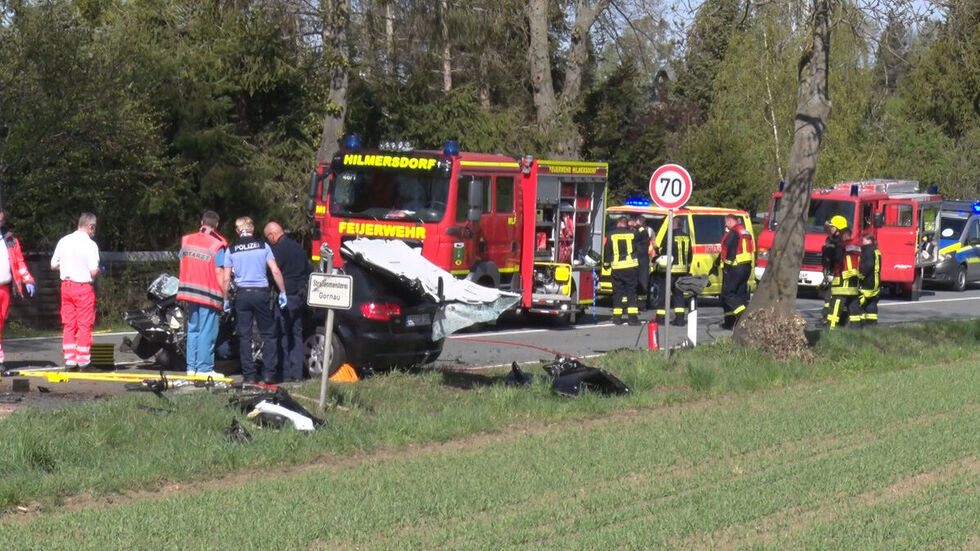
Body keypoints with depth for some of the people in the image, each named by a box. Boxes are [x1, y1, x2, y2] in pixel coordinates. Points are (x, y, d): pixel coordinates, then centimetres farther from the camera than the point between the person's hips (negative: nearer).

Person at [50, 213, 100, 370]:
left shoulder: (64, 241, 3)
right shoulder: (90, 245, -13)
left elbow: (53, 266, 9)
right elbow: (94, 272, -17)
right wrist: (100, 271, 4)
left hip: (66, 285, 5)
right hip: (83, 287, -5)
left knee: (68, 324, 10)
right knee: (85, 325, 2)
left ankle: (69, 360, 9)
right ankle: (83, 360, 2)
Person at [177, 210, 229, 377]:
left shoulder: (186, 240, 9)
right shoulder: (217, 245, -10)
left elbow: (182, 266, 14)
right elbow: (219, 273, -13)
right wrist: (224, 296, -8)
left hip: (189, 293, 6)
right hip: (208, 294, -6)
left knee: (193, 329, 14)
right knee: (207, 331, -2)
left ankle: (191, 366, 14)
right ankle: (204, 367, -2)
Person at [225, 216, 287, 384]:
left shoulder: (232, 250, 2)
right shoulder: (263, 246, 0)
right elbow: (275, 271, -4)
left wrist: (225, 299, 7)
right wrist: (282, 292, 4)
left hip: (242, 294, 0)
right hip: (261, 293, 0)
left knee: (244, 336, 5)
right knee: (268, 334, 7)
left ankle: (249, 375, 3)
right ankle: (269, 373, 1)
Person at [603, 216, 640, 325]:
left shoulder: (611, 235, 1)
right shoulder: (632, 234, -1)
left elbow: (607, 251, 5)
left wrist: (607, 263, 17)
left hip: (616, 267, 1)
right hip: (630, 266, -1)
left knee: (617, 292, 7)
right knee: (631, 291, 2)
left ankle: (617, 317, 5)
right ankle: (633, 317, -4)